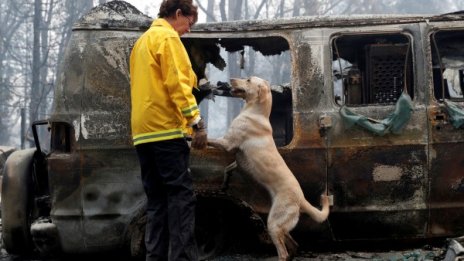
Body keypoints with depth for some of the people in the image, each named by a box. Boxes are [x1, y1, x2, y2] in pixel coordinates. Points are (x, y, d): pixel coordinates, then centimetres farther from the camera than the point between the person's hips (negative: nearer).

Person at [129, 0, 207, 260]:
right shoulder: (168, 37, -4)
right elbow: (177, 83, -14)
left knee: (157, 199, 7)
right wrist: (197, 121, -16)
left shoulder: (142, 41, 24)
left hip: (143, 131, 9)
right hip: (166, 129, -9)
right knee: (181, 195, -11)